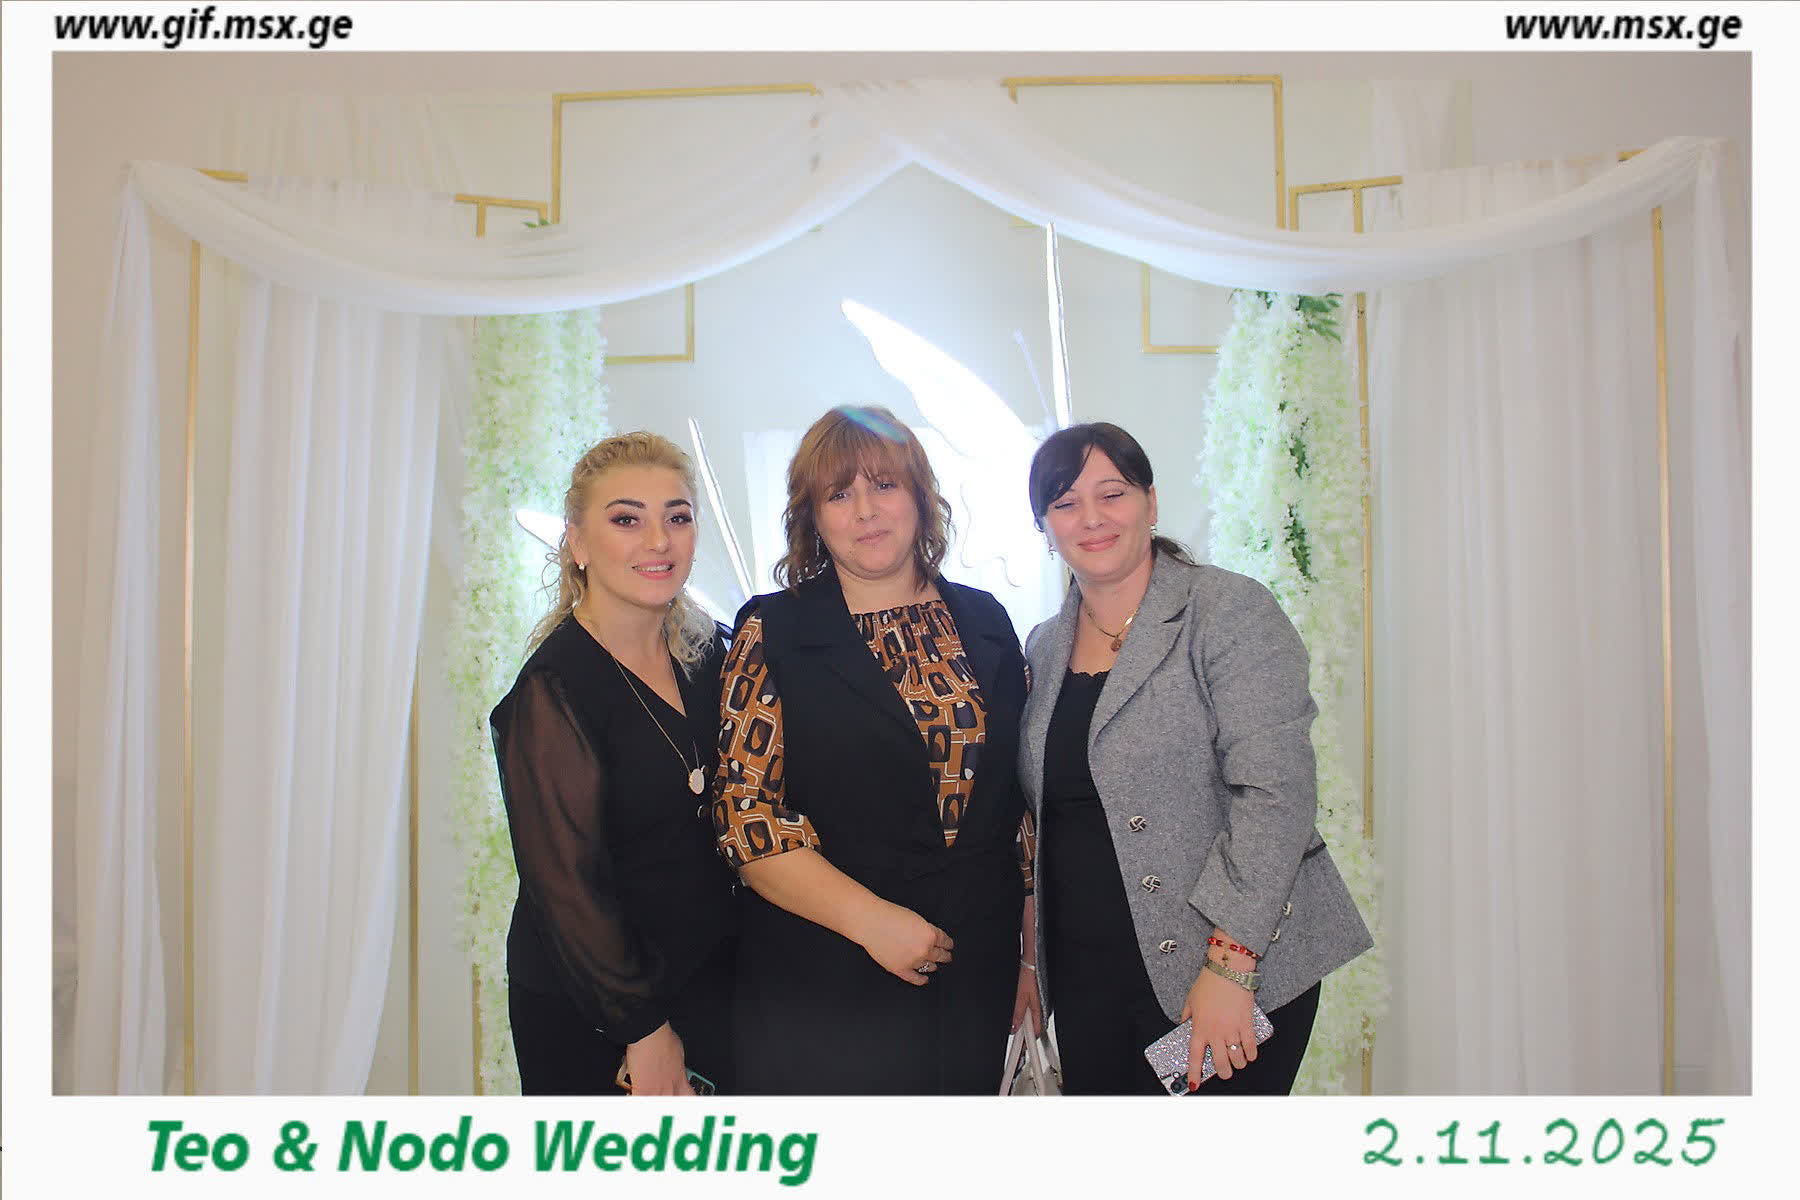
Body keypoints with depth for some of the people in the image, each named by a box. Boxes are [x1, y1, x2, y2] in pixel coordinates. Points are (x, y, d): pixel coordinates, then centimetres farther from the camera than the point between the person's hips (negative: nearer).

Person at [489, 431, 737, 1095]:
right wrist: (644, 1028, -12)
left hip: (713, 971, 5)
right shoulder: (552, 690, -18)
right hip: (582, 1008, -5)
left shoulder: (711, 650, 0)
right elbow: (566, 882, -16)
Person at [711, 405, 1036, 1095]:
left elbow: (1027, 791, 11)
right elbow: (743, 812, -12)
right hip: (824, 985, -3)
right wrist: (871, 918, -18)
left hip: (978, 976, 4)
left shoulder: (985, 621, 6)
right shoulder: (773, 632, -6)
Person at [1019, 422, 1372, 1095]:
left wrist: (1229, 964, -21)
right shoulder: (1045, 649, 10)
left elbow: (1275, 792, -17)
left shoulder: (1230, 612, -9)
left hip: (1238, 967, -5)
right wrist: (1029, 963, 12)